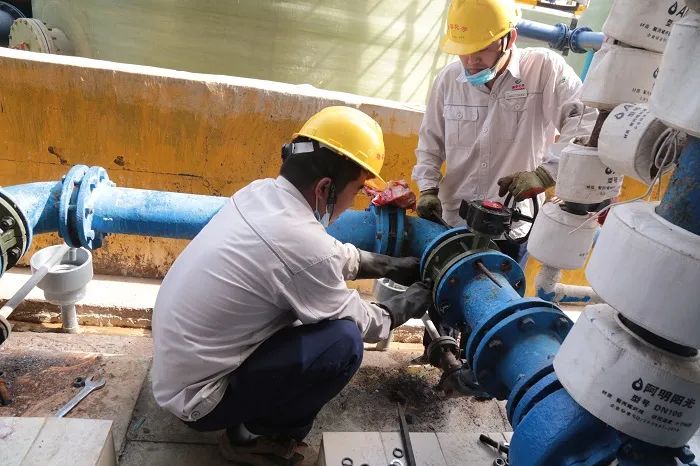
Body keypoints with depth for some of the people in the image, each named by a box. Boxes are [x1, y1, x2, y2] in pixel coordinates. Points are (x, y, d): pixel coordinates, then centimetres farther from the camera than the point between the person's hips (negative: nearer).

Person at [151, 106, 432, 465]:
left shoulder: (260, 192, -5)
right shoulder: (303, 244, -29)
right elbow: (363, 323, -11)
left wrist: (393, 266, 15)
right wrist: (410, 303, 7)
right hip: (196, 398, -8)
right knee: (343, 342, -19)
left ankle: (252, 416, 17)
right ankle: (257, 436, 4)